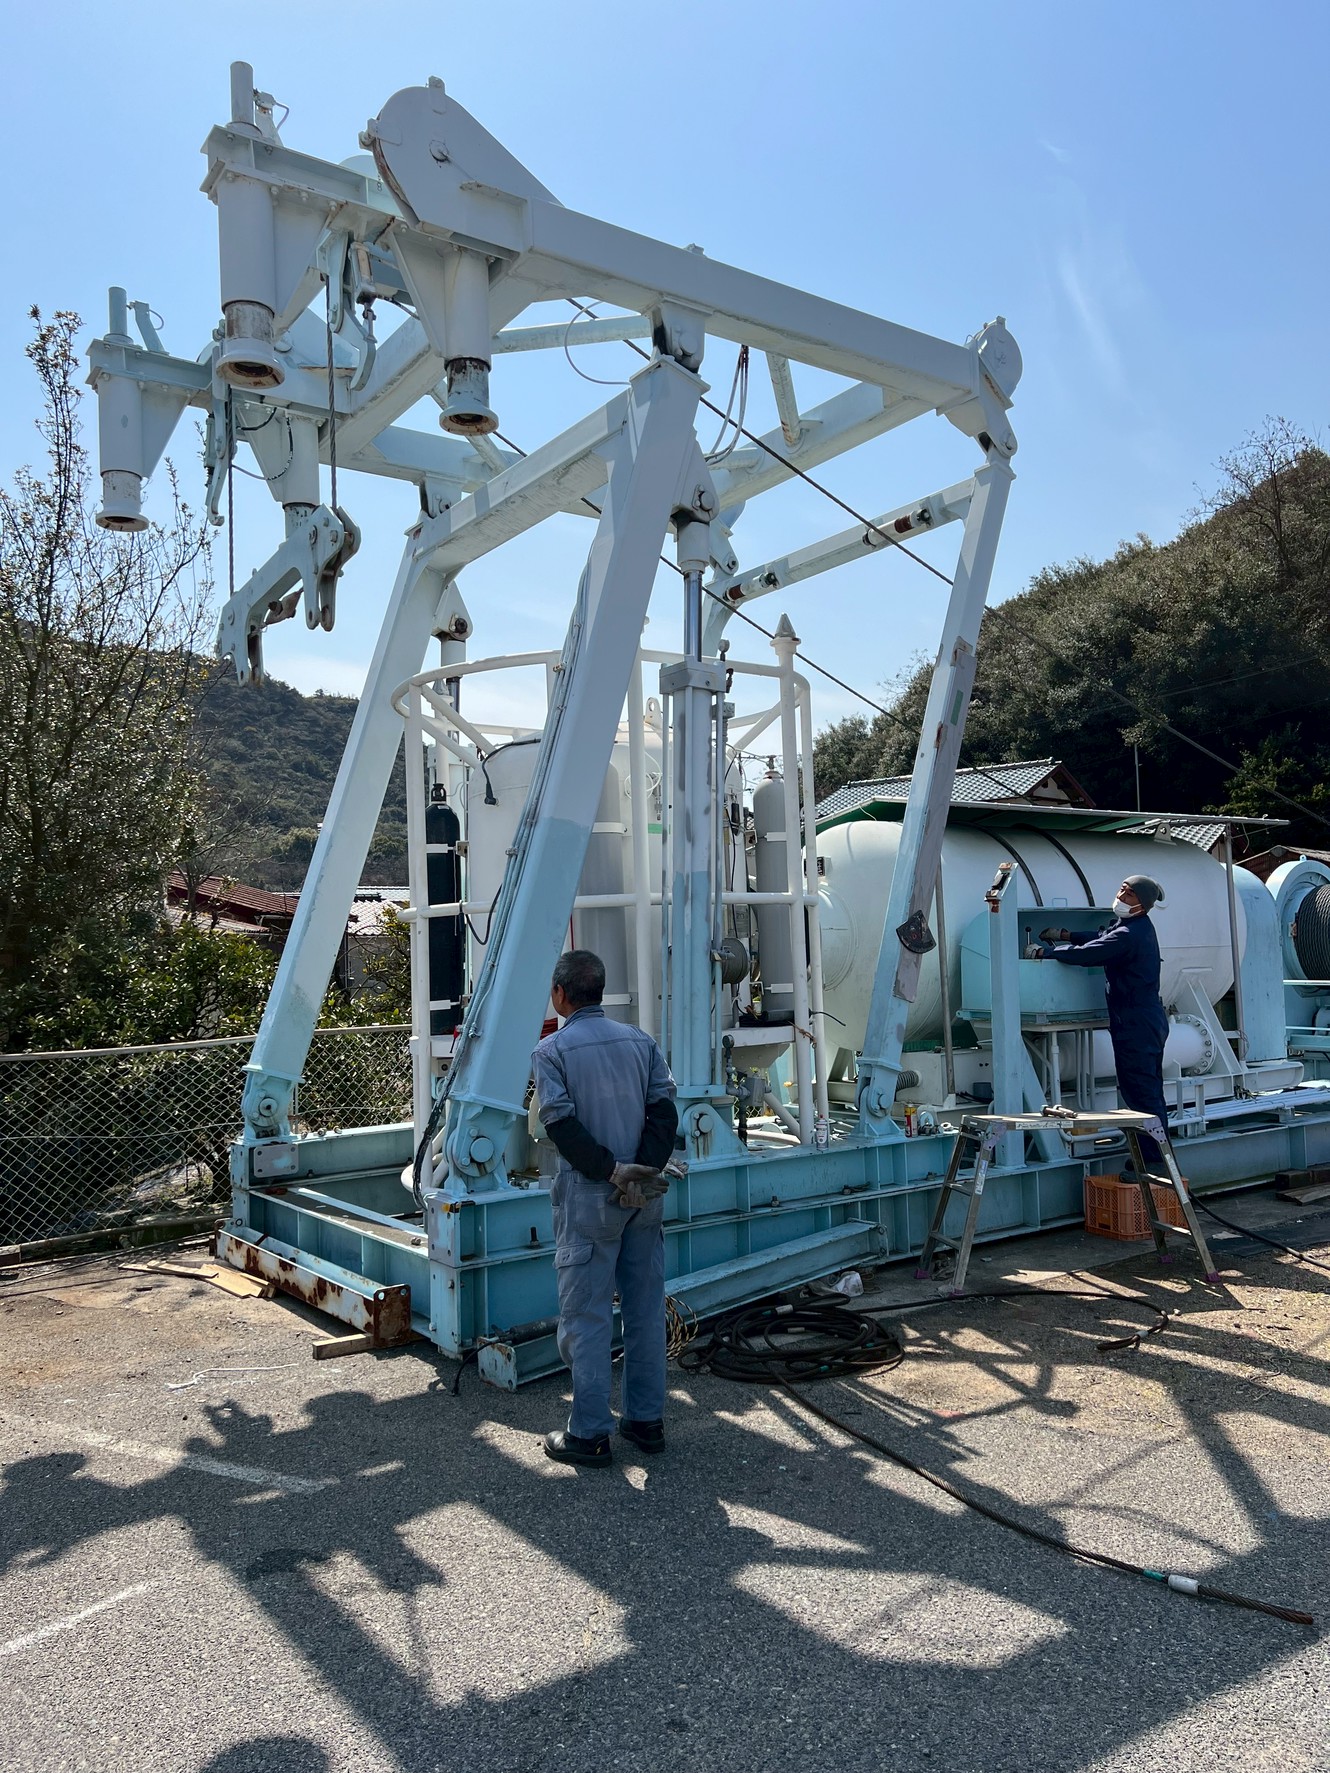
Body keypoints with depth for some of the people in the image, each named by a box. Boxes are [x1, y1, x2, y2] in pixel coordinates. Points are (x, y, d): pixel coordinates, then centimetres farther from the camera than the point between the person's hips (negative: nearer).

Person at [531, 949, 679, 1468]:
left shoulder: (552, 1050, -6)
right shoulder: (640, 1040, 6)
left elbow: (562, 1124, -16)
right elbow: (664, 1110, -3)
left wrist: (611, 1171, -15)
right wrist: (644, 1171, -10)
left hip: (590, 1197, -4)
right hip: (646, 1197, 5)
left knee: (586, 1315, 4)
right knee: (646, 1309, 13)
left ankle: (589, 1434, 10)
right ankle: (646, 1421, 21)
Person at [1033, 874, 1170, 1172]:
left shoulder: (1127, 936, -19)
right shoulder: (1138, 927, 13)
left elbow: (1085, 954, -19)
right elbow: (1101, 940, 26)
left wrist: (1044, 951, -7)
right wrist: (1064, 935, 18)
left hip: (1135, 1026, -11)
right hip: (1150, 1022, 11)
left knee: (1141, 1096, -6)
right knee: (1150, 1094, 15)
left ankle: (1150, 1161, -3)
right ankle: (1158, 1157, 23)